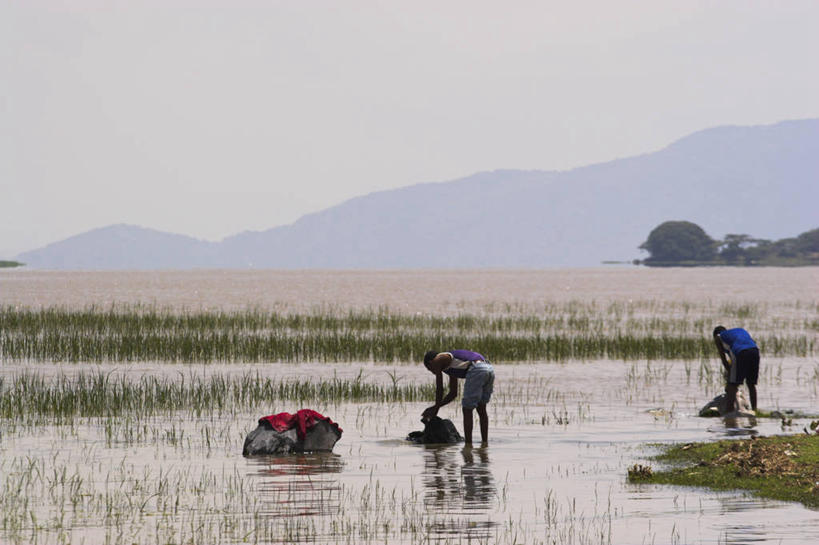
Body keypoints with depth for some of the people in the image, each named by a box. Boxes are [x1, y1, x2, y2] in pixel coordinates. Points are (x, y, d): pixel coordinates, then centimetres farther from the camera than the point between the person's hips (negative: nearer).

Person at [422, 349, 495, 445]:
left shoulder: (437, 361, 13)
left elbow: (440, 389, 14)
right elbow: (453, 393, 41)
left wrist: (436, 408, 25)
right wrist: (435, 408, 42)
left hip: (477, 370, -8)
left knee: (467, 410, 2)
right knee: (481, 409, 21)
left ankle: (468, 443, 1)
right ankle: (485, 442, 24)